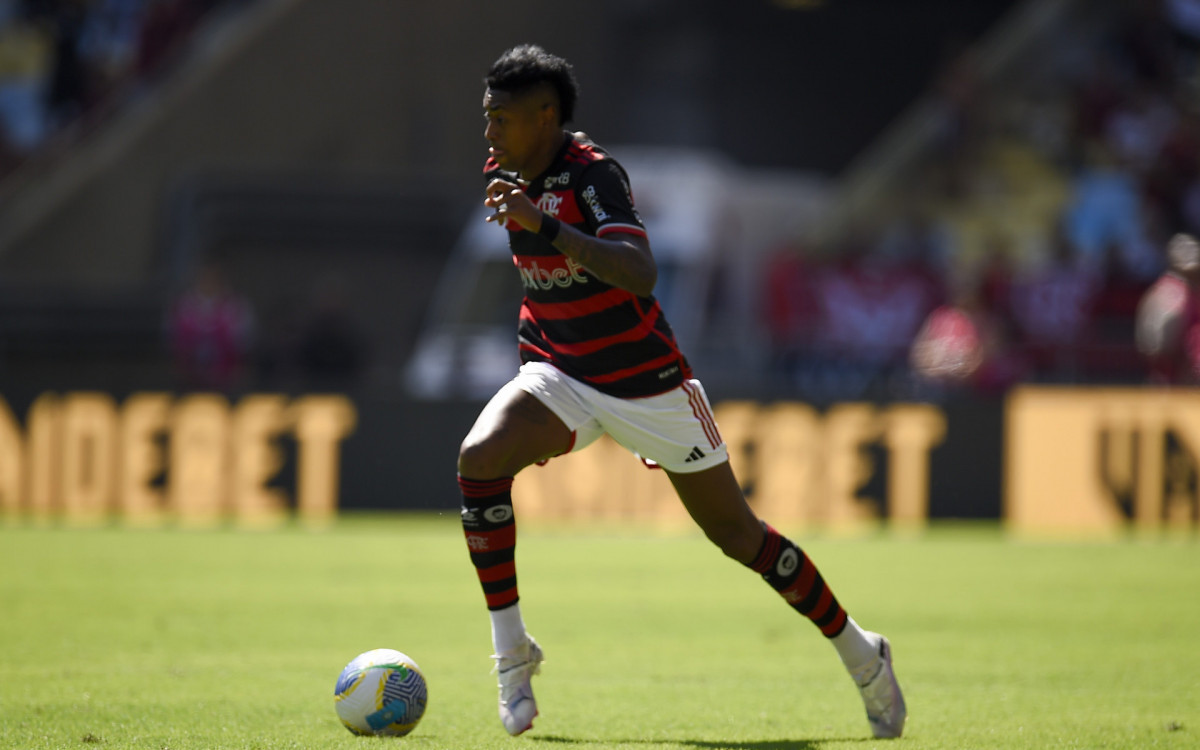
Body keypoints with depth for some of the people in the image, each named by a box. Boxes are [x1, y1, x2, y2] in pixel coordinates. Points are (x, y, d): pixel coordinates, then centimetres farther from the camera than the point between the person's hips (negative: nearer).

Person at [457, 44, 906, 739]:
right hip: (563, 375, 6)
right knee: (479, 460, -23)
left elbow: (639, 271, -39)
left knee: (736, 533, 2)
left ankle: (861, 654, 22)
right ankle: (512, 651, -14)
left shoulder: (593, 173, -22)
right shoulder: (505, 175, 1)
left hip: (647, 382, -6)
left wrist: (546, 225, -48)